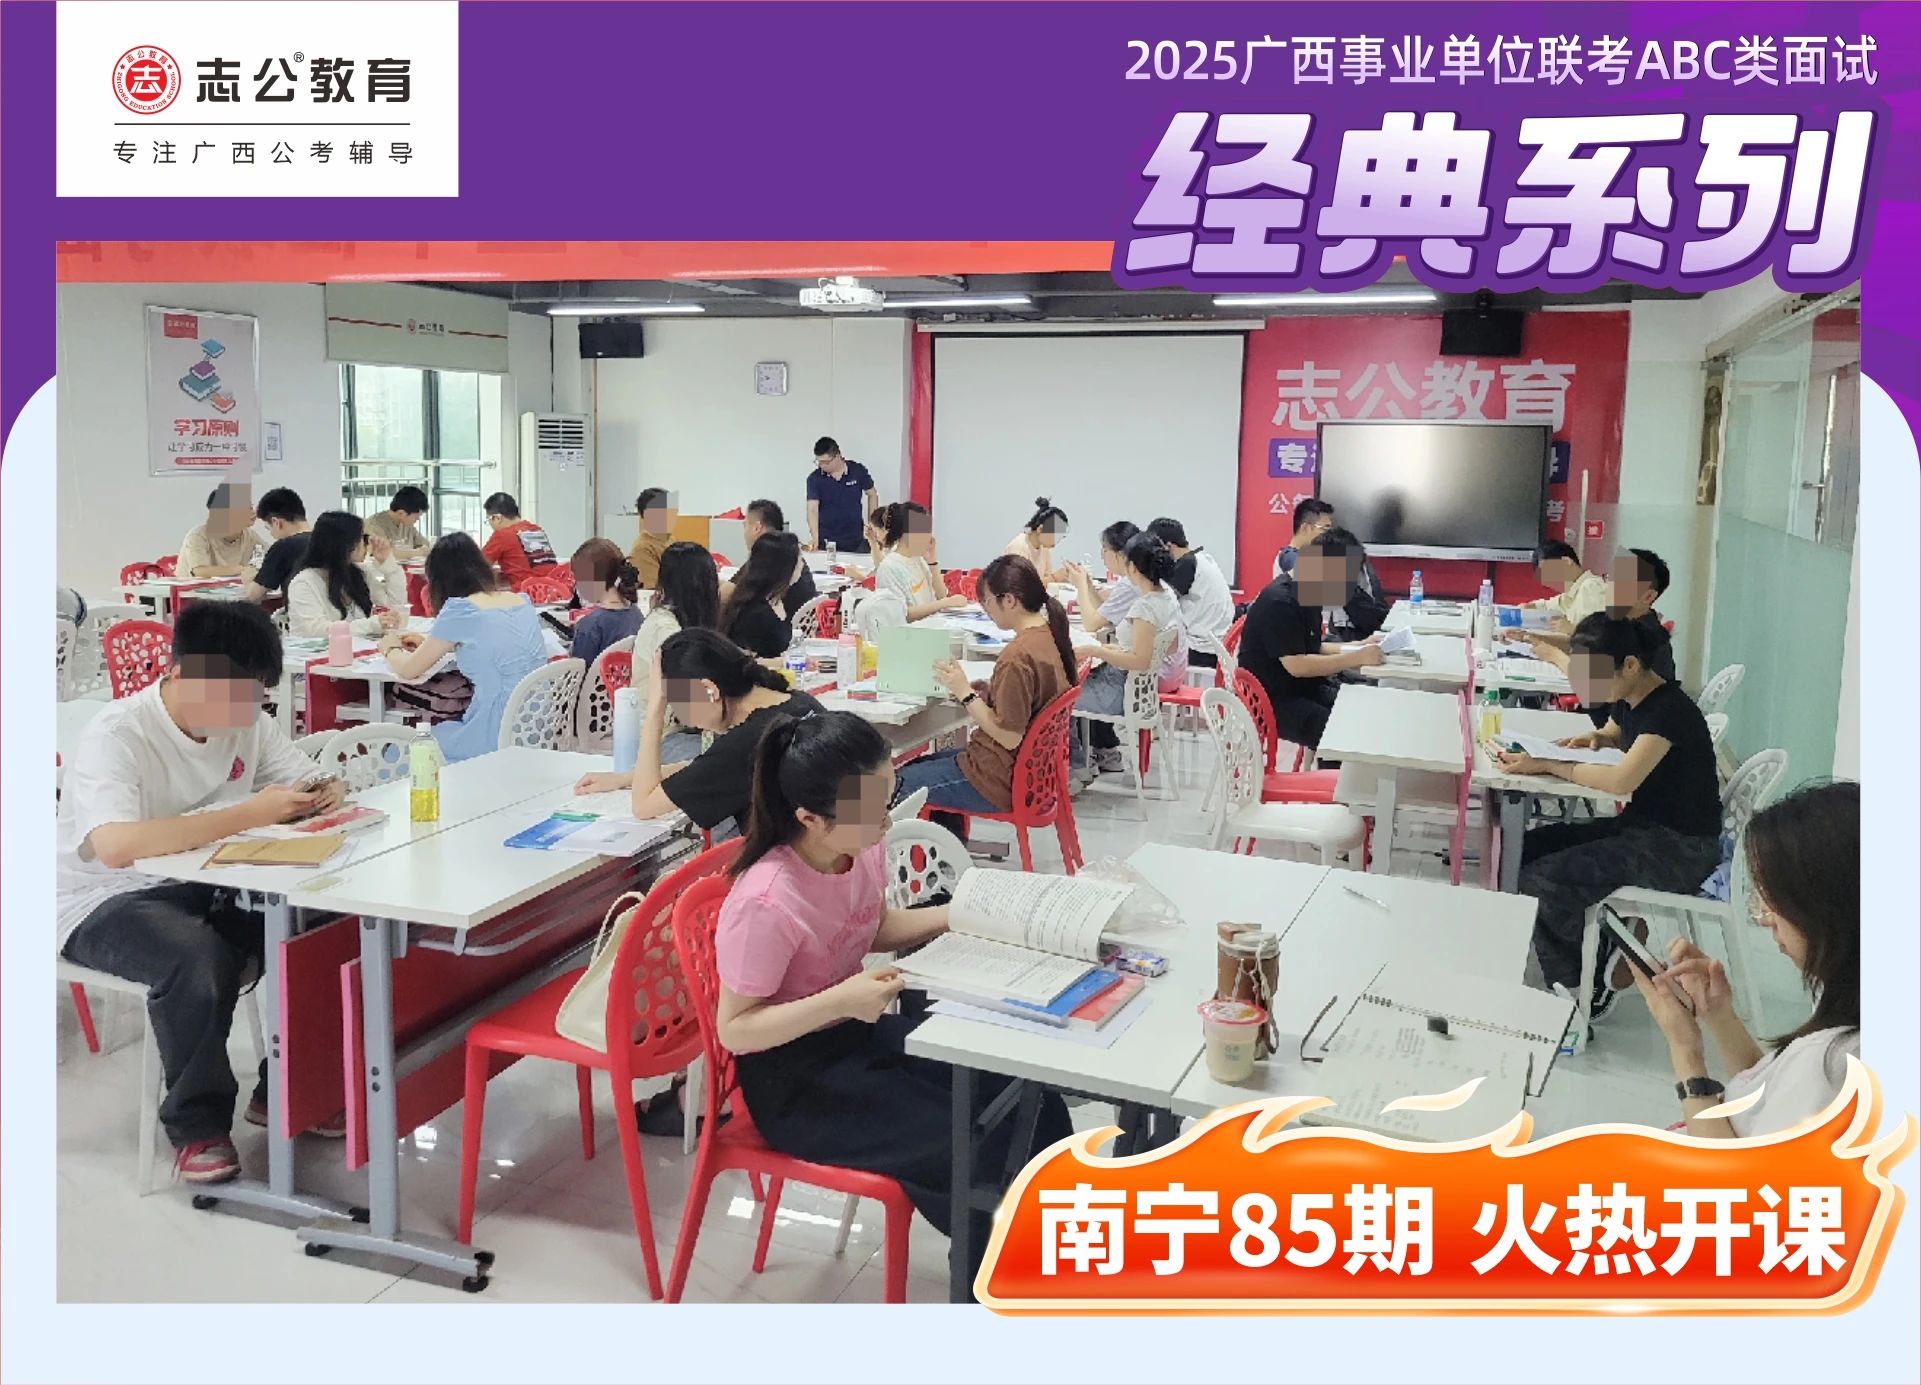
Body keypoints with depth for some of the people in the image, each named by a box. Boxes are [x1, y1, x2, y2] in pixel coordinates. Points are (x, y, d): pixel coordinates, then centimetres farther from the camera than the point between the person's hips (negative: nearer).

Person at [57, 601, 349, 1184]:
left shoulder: (248, 721, -3)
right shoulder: (116, 736, -23)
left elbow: (306, 781, 6)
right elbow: (116, 847, -39)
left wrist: (325, 793, -20)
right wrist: (245, 814, -39)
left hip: (207, 885, 6)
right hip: (105, 904, -6)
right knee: (198, 957, -36)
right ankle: (198, 1125, -12)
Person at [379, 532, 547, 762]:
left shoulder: (460, 610, -10)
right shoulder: (520, 601, 8)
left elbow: (408, 670, 0)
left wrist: (390, 648, 21)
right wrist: (429, 643, 32)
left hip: (499, 739, -7)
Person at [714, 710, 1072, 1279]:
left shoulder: (864, 848, -9)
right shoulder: (766, 903, -30)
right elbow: (735, 1028, -22)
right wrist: (840, 1001, -33)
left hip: (856, 1032, 7)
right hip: (793, 1079, -7)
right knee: (972, 1154, -17)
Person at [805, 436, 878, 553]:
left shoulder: (858, 471, -5)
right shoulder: (814, 478, -8)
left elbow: (872, 495, 8)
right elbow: (812, 509, -15)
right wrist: (815, 538, -29)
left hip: (856, 541, 1)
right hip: (826, 541, -1)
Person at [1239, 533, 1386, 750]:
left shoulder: (1306, 594, 9)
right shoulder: (1279, 603, -20)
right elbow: (1297, 665, -25)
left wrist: (1356, 647, 3)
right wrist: (1357, 658, -21)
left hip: (1305, 689, 9)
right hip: (1273, 701, -9)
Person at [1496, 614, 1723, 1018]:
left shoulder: (1669, 711, -23)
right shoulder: (1629, 700, 4)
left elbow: (1622, 780, -35)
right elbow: (1617, 733, 29)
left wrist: (1546, 765, -27)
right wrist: (1598, 739, 5)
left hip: (1682, 849, -10)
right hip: (1642, 828, 10)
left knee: (1542, 879, -22)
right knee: (1529, 849, -1)